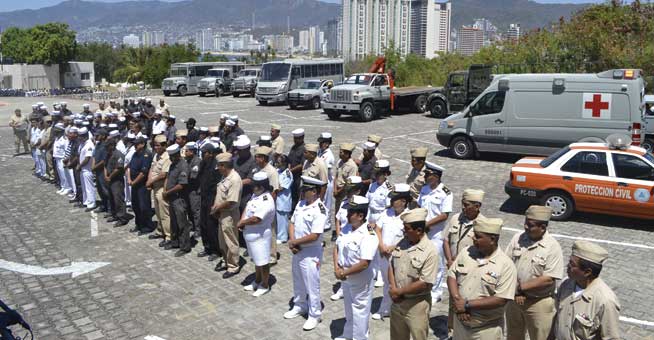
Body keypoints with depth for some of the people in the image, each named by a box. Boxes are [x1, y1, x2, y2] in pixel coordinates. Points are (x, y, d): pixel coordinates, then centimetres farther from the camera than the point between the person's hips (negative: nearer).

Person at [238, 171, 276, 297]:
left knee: (263, 262, 6)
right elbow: (247, 207, 10)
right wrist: (242, 220, -8)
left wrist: (242, 223, -16)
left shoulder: (266, 201, -27)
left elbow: (255, 219, -31)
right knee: (256, 260, 24)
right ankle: (257, 281, 40)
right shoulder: (255, 195, 4)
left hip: (260, 236, -10)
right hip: (251, 235, 10)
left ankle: (264, 286, 22)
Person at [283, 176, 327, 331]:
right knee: (298, 282, 24)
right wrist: (292, 242, -9)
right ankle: (299, 306, 43)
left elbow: (314, 236, -27)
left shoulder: (320, 210, -23)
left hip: (310, 253, -8)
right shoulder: (300, 204, 2)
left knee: (312, 286, 5)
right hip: (297, 250, 8)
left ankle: (314, 315, 21)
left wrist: (294, 242, -16)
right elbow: (292, 223, 8)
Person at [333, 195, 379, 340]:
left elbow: (364, 264, -29)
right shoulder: (346, 228, -3)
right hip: (346, 278, 8)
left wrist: (344, 273, -20)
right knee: (349, 309, 26)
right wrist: (337, 268, -9)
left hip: (360, 281, -8)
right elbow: (337, 247, 6)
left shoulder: (369, 235, -27)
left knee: (359, 312, 9)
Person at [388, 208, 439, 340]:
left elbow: (424, 284, -22)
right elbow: (391, 266, 6)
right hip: (397, 300, 6)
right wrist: (393, 288, -10)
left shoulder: (430, 252, -20)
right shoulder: (402, 243, 0)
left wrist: (399, 291, -15)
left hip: (417, 304, -6)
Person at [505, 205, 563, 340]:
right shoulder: (518, 238, -4)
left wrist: (521, 287, -20)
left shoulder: (553, 247, -17)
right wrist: (515, 290, -14)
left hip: (539, 303, -4)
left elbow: (548, 279, -20)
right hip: (514, 298, 4)